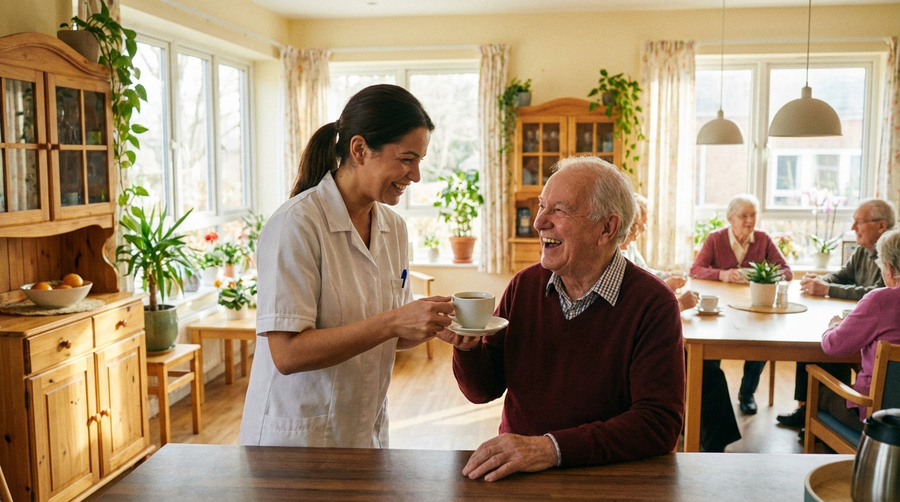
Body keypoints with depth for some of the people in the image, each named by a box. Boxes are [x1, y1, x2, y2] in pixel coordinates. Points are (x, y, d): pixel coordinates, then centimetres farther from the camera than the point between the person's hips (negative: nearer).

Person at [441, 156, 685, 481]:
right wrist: (468, 347, -13)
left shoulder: (653, 304, -11)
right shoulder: (524, 286, 2)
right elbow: (483, 390, 8)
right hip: (515, 478, 3)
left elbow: (660, 423, -17)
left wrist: (552, 448, -25)